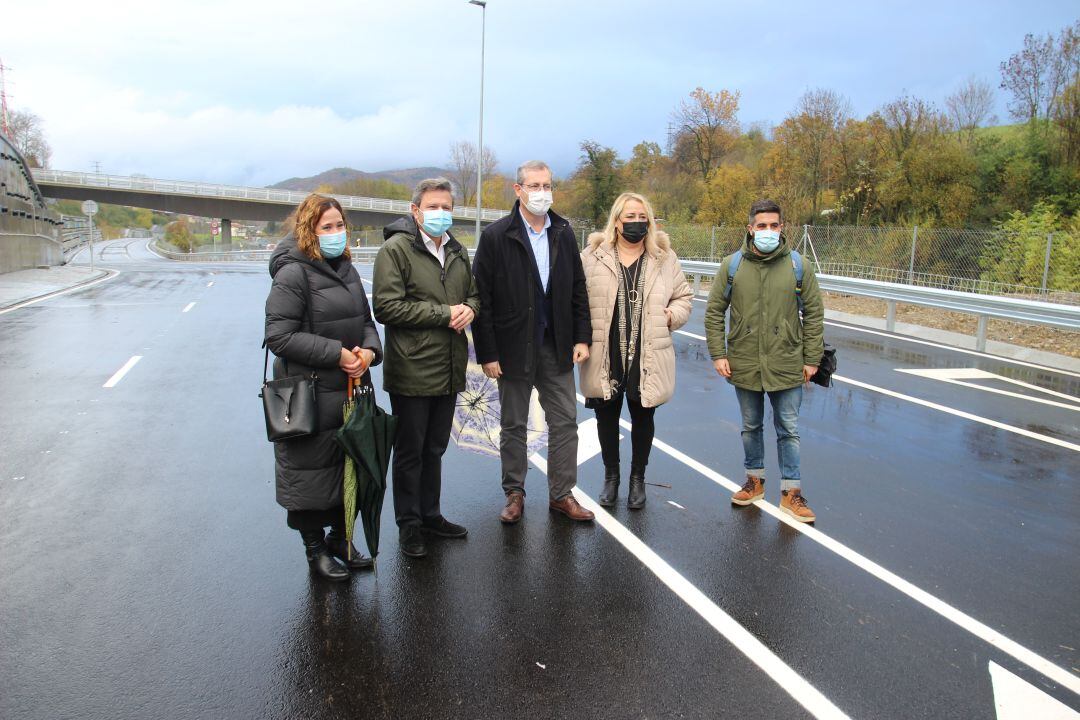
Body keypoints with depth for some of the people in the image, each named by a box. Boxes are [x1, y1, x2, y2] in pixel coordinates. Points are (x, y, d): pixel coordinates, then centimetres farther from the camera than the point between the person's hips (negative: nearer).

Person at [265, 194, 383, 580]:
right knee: (312, 472, 6)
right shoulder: (294, 273, -13)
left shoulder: (346, 269, 11)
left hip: (351, 389, 7)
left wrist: (369, 351, -5)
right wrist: (336, 354, -20)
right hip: (311, 396, -7)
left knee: (350, 469, 16)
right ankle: (315, 548, 25)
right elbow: (279, 335, -17)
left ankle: (340, 538, 34)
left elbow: (366, 320, 17)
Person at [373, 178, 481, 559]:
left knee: (435, 449, 19)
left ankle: (429, 514, 34)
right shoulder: (396, 249, -10)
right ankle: (409, 525, 21)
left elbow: (474, 295, 23)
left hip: (449, 370, 7)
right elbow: (386, 307, -18)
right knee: (410, 452, 7)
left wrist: (469, 309, -2)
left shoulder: (457, 252, 13)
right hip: (411, 372, -6)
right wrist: (444, 313, -18)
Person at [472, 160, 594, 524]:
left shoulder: (564, 233, 5)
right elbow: (482, 299, -10)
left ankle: (561, 493, 21)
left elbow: (578, 290, 9)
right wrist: (487, 353, -12)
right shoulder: (496, 235, -8)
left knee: (565, 421, 7)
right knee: (513, 425, 11)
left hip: (557, 348, 4)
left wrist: (582, 338, 2)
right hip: (514, 348, -3)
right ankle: (514, 494, 25)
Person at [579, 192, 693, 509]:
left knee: (643, 417, 14)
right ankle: (611, 475, 33)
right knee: (607, 417, 13)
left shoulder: (665, 258, 2)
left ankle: (638, 477, 33)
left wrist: (672, 315, -5)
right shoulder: (593, 256, -2)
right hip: (605, 357, -1)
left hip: (647, 358, 1)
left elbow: (684, 296, 13)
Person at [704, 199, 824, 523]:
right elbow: (714, 312, 2)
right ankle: (754, 480, 34)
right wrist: (718, 354, -3)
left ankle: (791, 491, 19)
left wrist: (811, 359, 0)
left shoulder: (798, 265, -3)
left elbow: (814, 314, 2)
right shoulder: (732, 265, -2)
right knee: (751, 427, 16)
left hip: (787, 366, -1)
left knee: (788, 430, 7)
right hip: (744, 365, 1)